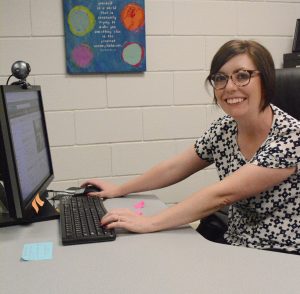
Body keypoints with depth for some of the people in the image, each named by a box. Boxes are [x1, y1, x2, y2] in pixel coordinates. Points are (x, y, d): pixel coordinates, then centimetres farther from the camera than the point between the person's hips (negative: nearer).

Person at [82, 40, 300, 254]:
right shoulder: (225, 128, -2)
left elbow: (222, 195, -27)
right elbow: (175, 168, 9)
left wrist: (149, 223, -26)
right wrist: (119, 190, 12)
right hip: (234, 247, 5)